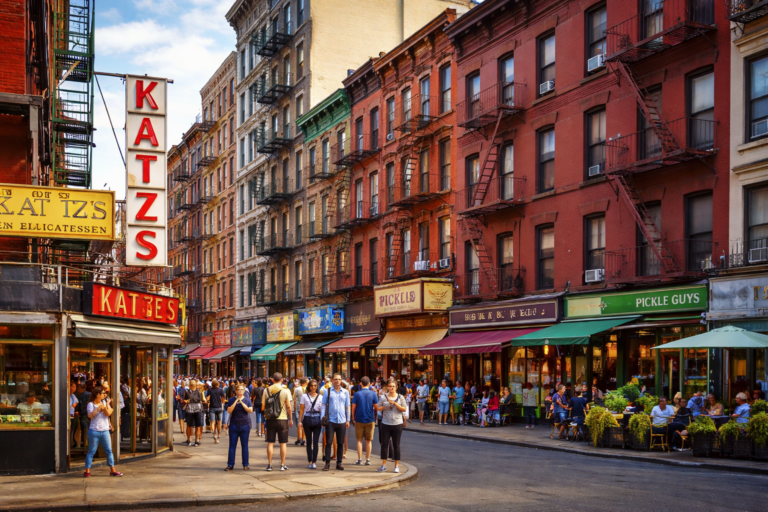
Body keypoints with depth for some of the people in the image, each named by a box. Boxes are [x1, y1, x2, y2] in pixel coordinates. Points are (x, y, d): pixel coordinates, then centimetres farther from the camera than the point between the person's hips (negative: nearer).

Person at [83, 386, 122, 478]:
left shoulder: (104, 402, 9)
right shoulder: (91, 404, -3)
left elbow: (108, 413, -3)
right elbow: (90, 415, -18)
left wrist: (104, 407, -17)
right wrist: (97, 409, -25)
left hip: (105, 431, 4)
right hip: (94, 431, -4)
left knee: (109, 450, 5)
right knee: (91, 451, 1)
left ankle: (112, 470, 9)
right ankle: (87, 471, 8)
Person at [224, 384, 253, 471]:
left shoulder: (247, 400, 4)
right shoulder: (231, 400, 3)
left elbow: (250, 410, -11)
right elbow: (229, 410, -10)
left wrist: (241, 402, -17)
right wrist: (236, 402, -16)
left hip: (245, 425, 0)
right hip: (234, 425, 0)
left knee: (244, 446, 4)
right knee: (232, 446, 3)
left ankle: (245, 465, 11)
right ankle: (230, 465, 8)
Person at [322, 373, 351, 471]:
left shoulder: (345, 392, 9)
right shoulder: (328, 391, 2)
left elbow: (347, 407, 14)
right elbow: (323, 405, 1)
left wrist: (348, 420, 11)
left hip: (342, 421, 2)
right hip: (330, 420, -2)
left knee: (340, 443, 7)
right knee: (328, 442, -3)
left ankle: (339, 463, 15)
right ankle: (327, 463, 2)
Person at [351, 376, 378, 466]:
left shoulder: (357, 394, -6)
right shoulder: (373, 394, -4)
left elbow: (353, 407, -5)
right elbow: (376, 407, -1)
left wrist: (353, 418, 8)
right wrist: (375, 418, 13)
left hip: (359, 420, -1)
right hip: (370, 420, 1)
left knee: (359, 440, 9)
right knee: (368, 440, 9)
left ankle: (360, 459, 7)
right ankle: (368, 459, 9)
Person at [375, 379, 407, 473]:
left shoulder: (400, 397, 2)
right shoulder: (383, 397, 2)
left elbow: (404, 409, -3)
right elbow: (378, 408, 2)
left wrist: (395, 404, -14)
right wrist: (385, 406, -14)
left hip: (397, 424, 0)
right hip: (385, 423, 0)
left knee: (396, 445, 4)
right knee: (384, 444, 4)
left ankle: (397, 465, 12)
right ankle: (383, 465, 15)